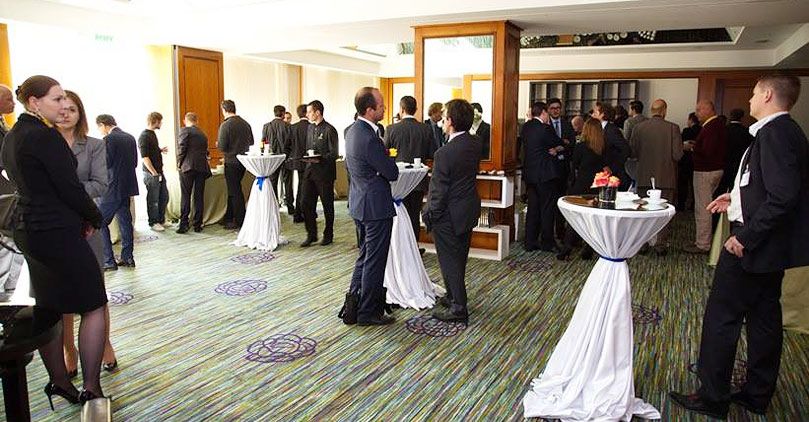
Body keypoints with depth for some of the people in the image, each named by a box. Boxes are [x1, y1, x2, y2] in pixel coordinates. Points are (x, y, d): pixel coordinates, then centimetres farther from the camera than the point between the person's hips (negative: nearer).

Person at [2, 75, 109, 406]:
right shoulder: (45, 136, -17)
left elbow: (34, 185, 14)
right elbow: (70, 187, -17)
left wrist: (81, 218, 8)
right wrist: (94, 219, 0)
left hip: (29, 230, 10)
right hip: (57, 233, -9)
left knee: (49, 310, 16)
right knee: (94, 307, -1)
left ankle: (59, 381, 28)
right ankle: (90, 389, 2)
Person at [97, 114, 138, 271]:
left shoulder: (109, 139, -13)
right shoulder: (130, 138, 10)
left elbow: (106, 164, -16)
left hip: (113, 189, -8)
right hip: (128, 186, 8)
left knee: (100, 222, -1)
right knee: (125, 221, 13)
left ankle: (108, 261, -3)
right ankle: (127, 258, 17)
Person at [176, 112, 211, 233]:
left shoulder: (184, 130, 0)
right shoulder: (203, 134, 19)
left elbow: (181, 148, -9)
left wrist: (179, 164, 2)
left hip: (187, 167, -5)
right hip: (202, 167, 5)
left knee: (185, 196, -1)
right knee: (199, 197, 6)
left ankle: (184, 224, -2)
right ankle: (198, 225, 9)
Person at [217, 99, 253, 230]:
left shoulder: (225, 125, -14)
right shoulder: (245, 123, 5)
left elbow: (222, 147, -16)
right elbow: (251, 143, 12)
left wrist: (218, 144, 5)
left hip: (231, 162, -6)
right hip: (243, 161, 7)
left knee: (235, 192, 2)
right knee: (233, 190, 18)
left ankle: (240, 222, 7)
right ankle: (229, 218, 28)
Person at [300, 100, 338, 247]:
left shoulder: (329, 130, -11)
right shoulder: (310, 127, 14)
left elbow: (334, 154, -14)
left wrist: (319, 159, -27)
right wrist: (307, 158, 8)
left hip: (324, 172, -7)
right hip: (310, 171, 7)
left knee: (327, 205, 6)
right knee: (307, 204, 4)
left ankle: (328, 235, 19)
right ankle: (311, 235, 15)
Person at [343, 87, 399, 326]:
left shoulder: (352, 130, 6)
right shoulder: (370, 138, -24)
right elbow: (392, 174, -17)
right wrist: (389, 159, 4)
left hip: (359, 203, 10)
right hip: (376, 206, -10)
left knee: (365, 256, 20)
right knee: (374, 261, 4)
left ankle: (353, 307, 25)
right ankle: (368, 313, 16)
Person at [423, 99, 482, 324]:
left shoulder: (444, 153, -25)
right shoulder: (476, 144, -3)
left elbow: (439, 191, -20)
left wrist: (429, 215, -6)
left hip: (449, 215, -8)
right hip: (469, 210, 8)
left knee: (449, 260, 5)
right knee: (458, 258, 21)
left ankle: (458, 308, 14)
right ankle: (454, 296, 38)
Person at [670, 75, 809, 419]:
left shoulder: (775, 133, -19)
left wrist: (746, 236, -23)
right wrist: (736, 196, 15)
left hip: (754, 246, -10)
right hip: (772, 246, 10)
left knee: (721, 318, -1)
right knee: (764, 319, 16)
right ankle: (757, 394, 28)